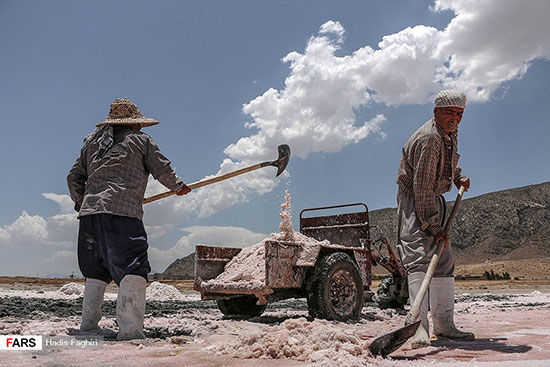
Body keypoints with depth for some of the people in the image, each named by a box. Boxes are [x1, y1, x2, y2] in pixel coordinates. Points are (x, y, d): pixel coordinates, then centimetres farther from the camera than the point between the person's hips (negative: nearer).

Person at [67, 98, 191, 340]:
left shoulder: (92, 142, 25)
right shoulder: (141, 140, 11)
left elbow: (74, 178, 26)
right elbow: (163, 170, 9)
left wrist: (82, 204, 38)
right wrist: (178, 187, 27)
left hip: (89, 212, 6)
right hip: (122, 212, -6)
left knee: (96, 271, 17)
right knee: (134, 268, -10)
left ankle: (88, 325, 18)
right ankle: (129, 329, -19)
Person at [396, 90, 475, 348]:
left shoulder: (450, 133, 7)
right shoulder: (429, 138, -23)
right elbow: (422, 187, -27)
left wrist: (458, 177, 11)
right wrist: (432, 226, -27)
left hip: (434, 200, 10)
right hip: (413, 201, -9)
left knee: (443, 261, 9)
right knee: (418, 257, -20)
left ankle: (444, 324, 17)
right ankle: (419, 325, -22)